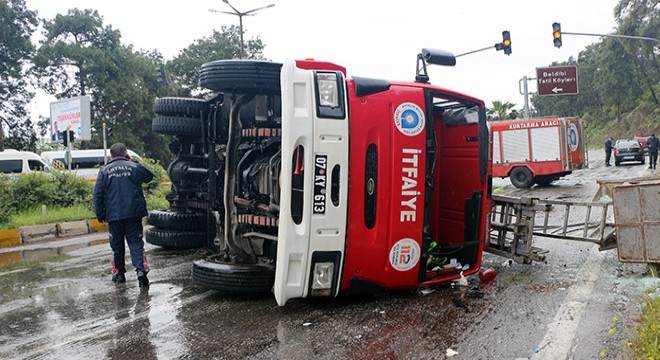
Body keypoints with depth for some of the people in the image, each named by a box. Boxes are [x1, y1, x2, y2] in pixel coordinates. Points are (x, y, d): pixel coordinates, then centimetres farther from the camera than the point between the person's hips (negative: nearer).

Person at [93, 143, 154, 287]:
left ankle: (119, 273, 21)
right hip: (134, 214, 0)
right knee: (135, 242, 1)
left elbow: (98, 195, 1)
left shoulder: (105, 171, 2)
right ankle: (141, 269, -17)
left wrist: (100, 214, 9)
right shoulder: (134, 167, 1)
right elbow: (150, 176, 20)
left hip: (114, 215, 1)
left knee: (117, 245, 14)